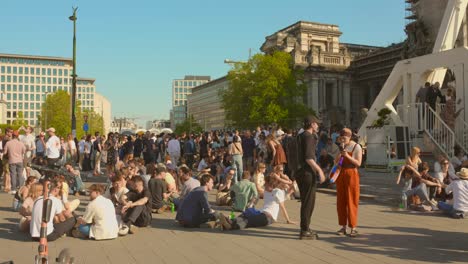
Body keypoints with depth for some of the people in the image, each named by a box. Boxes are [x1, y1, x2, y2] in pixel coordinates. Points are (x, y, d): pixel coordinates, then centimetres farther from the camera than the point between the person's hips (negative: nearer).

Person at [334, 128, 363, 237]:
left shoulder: (356, 147, -6)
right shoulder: (340, 147, 10)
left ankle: (353, 228, 3)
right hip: (341, 174, 5)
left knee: (351, 201, -4)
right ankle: (343, 227, 11)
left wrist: (347, 156, -22)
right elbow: (336, 161, 8)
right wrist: (340, 154, -9)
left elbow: (358, 163, -11)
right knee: (341, 201, 5)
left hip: (351, 174, -5)